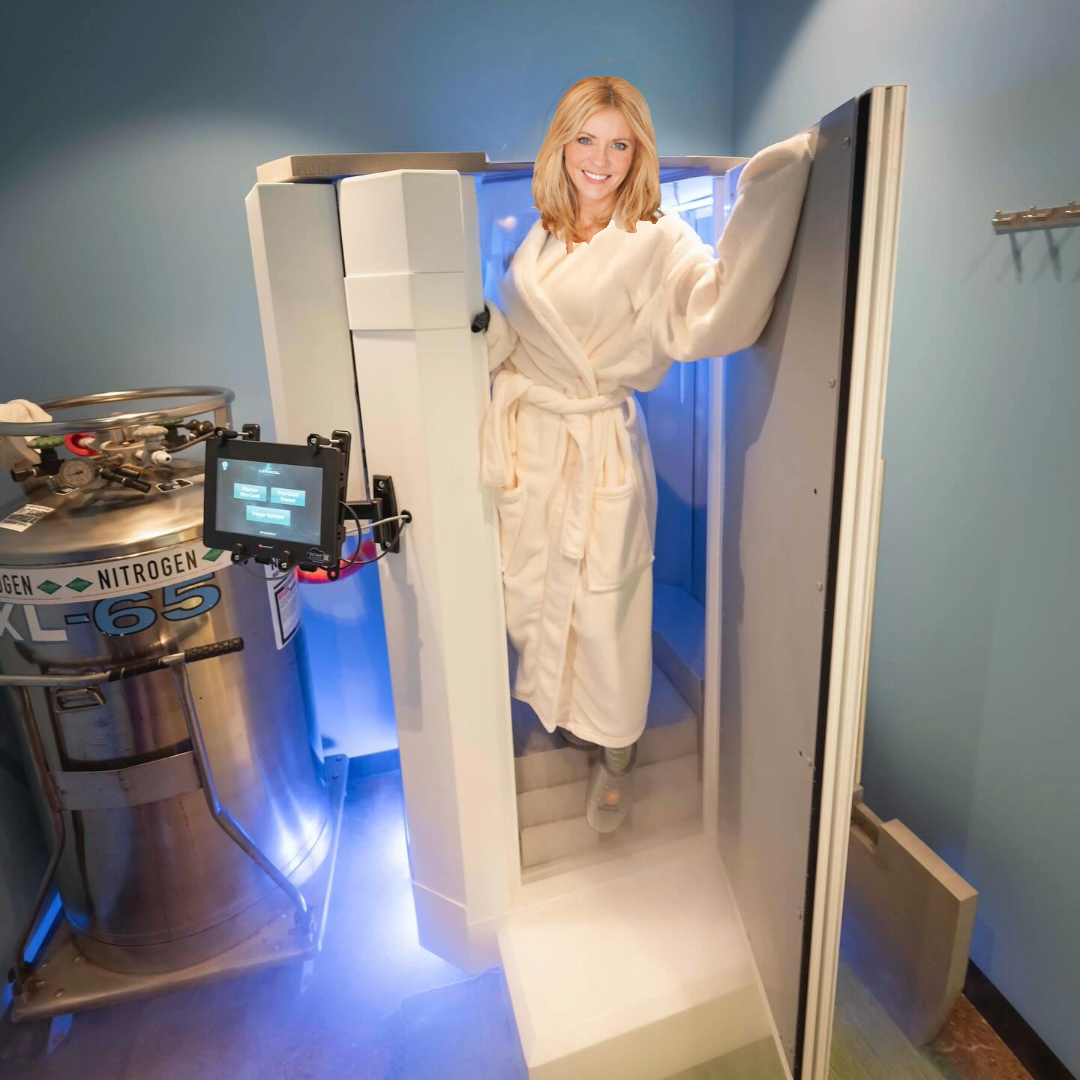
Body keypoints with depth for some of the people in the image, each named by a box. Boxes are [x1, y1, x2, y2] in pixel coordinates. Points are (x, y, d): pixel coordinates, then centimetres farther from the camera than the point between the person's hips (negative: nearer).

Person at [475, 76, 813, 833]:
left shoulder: (656, 241, -12)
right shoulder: (542, 237, 7)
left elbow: (714, 315, -34)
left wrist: (771, 187, -40)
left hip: (599, 448, -5)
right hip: (526, 443, 6)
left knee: (602, 611, 6)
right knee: (530, 597, 18)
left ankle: (617, 759, 33)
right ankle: (563, 713, 48)